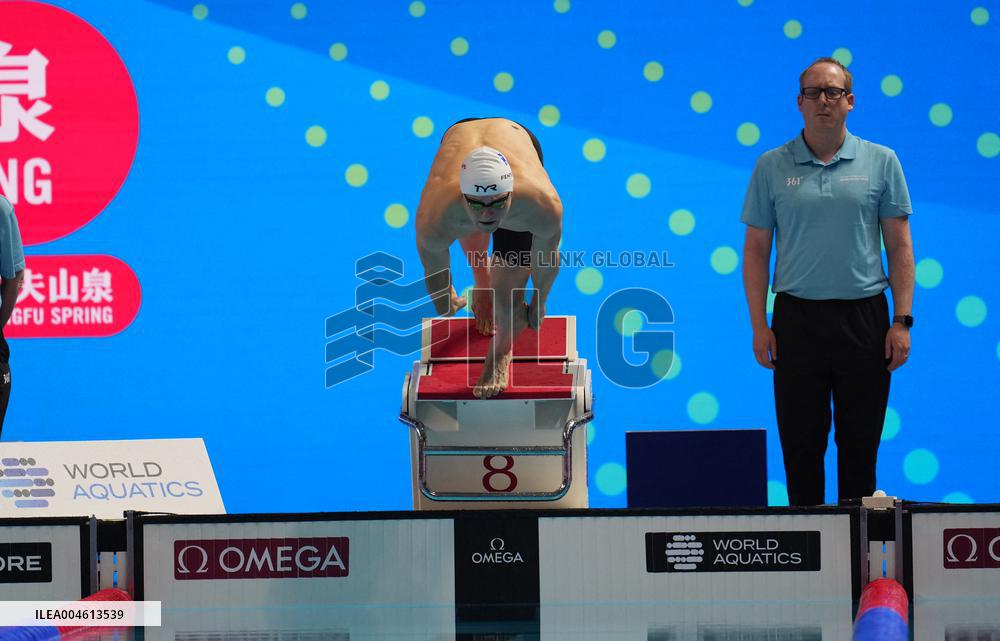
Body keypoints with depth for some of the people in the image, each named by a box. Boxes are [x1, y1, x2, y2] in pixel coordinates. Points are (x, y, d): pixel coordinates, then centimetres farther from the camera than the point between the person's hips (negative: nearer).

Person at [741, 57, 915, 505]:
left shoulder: (881, 162, 5)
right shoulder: (772, 167, 5)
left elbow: (900, 247, 5)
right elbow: (756, 249, 6)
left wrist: (902, 321, -3)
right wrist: (759, 325, -1)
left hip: (864, 317, 0)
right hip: (797, 319, 0)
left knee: (860, 440, 5)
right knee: (801, 442, 3)